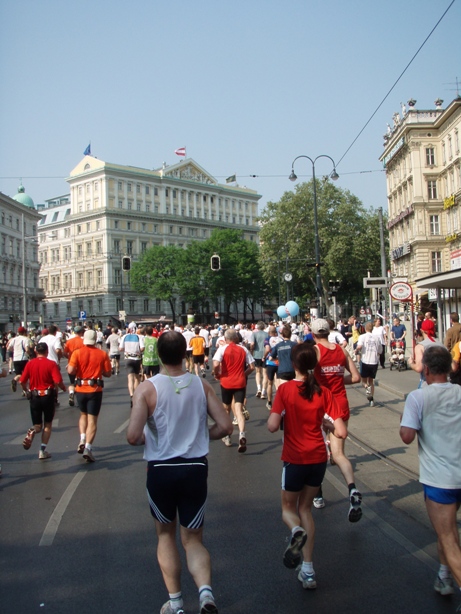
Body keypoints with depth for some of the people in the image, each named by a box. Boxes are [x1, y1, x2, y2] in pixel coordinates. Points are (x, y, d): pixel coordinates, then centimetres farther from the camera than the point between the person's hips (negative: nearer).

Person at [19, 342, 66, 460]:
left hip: (34, 396, 2)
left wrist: (26, 391, 18)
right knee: (48, 424, 14)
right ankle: (43, 450, 9)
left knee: (38, 425, 14)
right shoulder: (51, 364, -10)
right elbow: (58, 381, -18)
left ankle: (32, 431, -21)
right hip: (48, 396, -2)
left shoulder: (30, 363, -1)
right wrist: (64, 388, 3)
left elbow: (22, 381, -2)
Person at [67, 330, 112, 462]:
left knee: (83, 415, 24)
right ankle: (88, 447, -6)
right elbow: (108, 373, -2)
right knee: (92, 419, 3)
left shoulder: (77, 353, -5)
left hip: (81, 388, 1)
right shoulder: (102, 354, -4)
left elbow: (70, 370, -16)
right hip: (95, 389, -1)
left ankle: (82, 439, 9)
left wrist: (80, 371, 5)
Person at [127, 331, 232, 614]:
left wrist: (147, 437, 4)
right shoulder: (202, 385, -3)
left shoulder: (147, 388, -12)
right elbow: (225, 426, -3)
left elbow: (133, 437, -18)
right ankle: (205, 590, -9)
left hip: (160, 470, -1)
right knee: (193, 539, 15)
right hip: (195, 469, 2)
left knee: (166, 534, 23)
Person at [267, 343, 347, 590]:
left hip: (294, 458, -3)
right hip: (318, 458, 3)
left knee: (288, 507, 20)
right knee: (305, 507, 20)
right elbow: (341, 432, -10)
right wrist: (326, 423, 9)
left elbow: (272, 426, -19)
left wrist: (278, 413, 0)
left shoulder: (285, 389, -13)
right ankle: (308, 570, 17)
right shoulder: (324, 392, -5)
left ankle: (297, 531, -15)